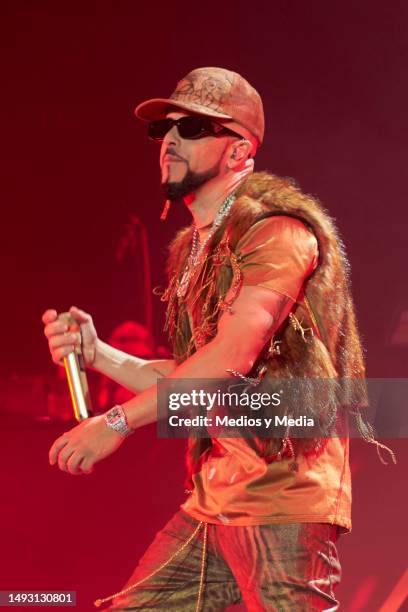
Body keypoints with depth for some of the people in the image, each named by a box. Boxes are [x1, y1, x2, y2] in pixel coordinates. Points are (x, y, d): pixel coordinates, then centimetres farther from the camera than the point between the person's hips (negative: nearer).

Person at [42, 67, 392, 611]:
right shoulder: (194, 248, 16)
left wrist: (118, 422, -19)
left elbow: (233, 356, -22)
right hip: (213, 500, 9)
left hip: (283, 493, -8)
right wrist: (95, 352, 7)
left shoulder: (276, 228, -11)